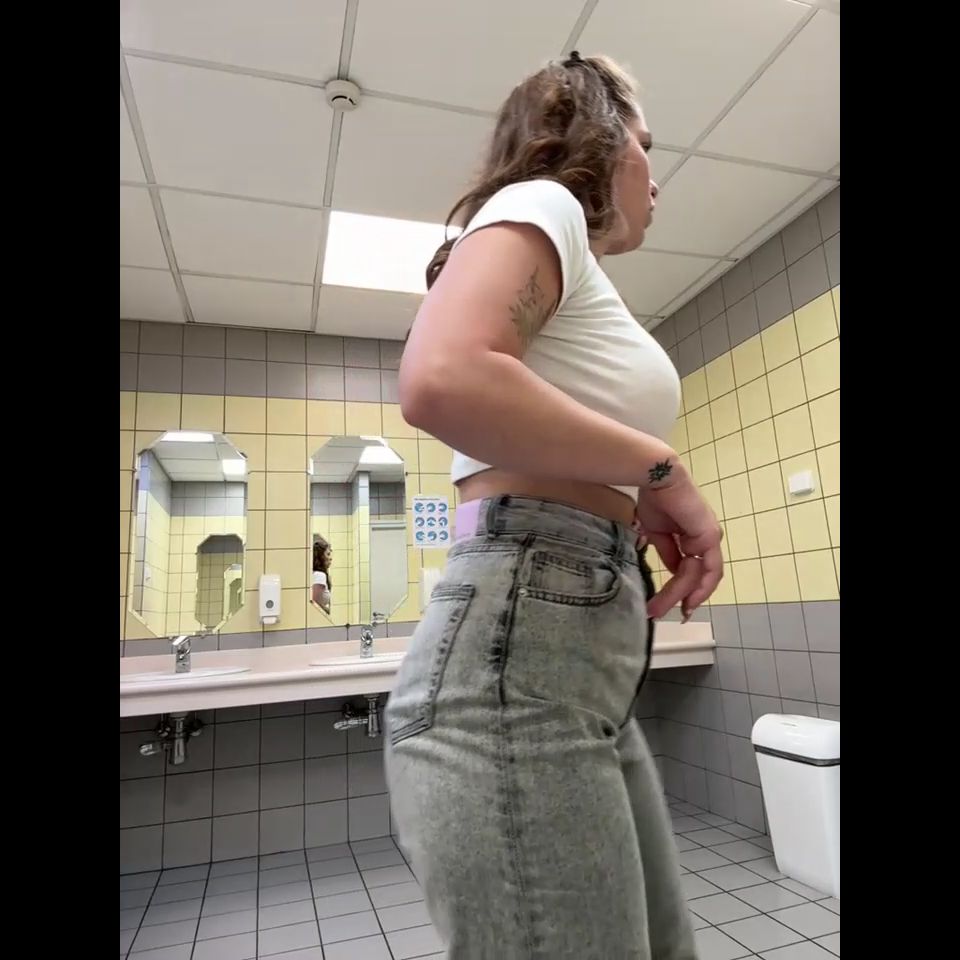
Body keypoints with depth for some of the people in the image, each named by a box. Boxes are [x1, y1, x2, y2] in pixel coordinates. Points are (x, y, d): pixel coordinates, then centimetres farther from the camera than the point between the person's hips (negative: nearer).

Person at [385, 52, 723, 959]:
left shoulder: (572, 278, 27)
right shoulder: (541, 204, 1)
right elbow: (441, 379, -23)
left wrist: (637, 511, 7)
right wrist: (661, 472, -12)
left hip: (583, 661, 10)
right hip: (518, 649, -10)